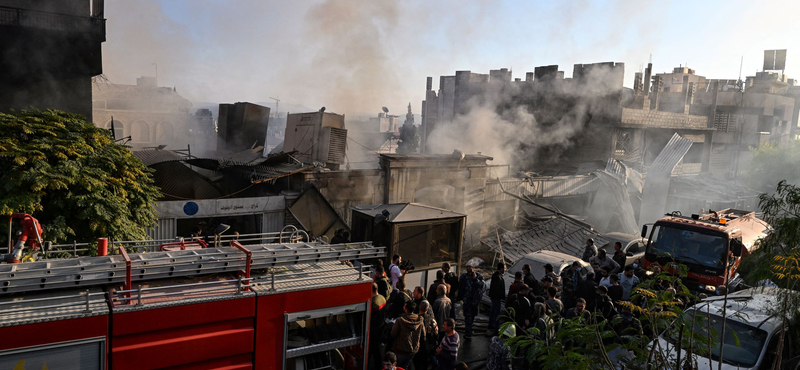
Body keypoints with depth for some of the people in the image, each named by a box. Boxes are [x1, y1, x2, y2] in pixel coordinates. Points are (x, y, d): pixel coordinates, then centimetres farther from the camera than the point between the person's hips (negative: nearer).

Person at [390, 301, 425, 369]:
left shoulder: (400, 320, -20)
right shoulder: (420, 321, -6)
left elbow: (393, 335, -10)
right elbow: (423, 338, 3)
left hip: (400, 350, -4)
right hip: (413, 351, 5)